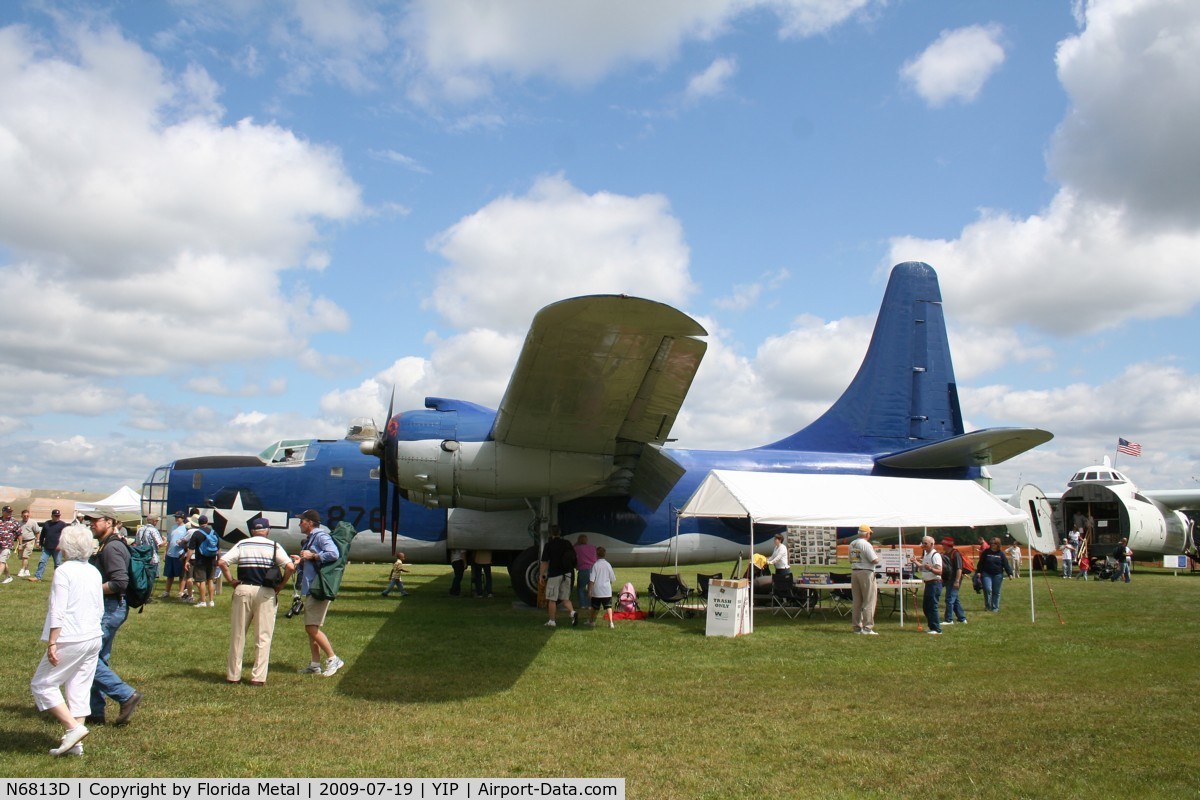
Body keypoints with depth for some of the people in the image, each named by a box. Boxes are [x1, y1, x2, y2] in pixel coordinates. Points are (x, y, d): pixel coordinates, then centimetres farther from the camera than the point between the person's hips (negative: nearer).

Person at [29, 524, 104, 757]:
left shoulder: (64, 571, -12)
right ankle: (75, 743, 13)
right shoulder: (94, 572, 10)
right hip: (94, 638, 7)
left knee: (42, 684, 7)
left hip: (71, 640, -7)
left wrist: (52, 643, -14)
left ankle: (73, 727, -2)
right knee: (79, 690, 11)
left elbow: (58, 611, -16)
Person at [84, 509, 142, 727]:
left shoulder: (112, 547, -16)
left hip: (110, 609, -11)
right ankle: (95, 712, 21)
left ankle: (127, 695, -7)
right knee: (98, 659, 14)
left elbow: (120, 582, -26)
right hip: (108, 609, 11)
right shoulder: (107, 546, 18)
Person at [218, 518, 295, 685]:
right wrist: (281, 585, 1)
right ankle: (258, 677, 4)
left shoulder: (242, 544, 7)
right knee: (263, 636, 5)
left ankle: (233, 675, 18)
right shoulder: (273, 546, 2)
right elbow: (290, 567, -11)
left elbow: (221, 562, -3)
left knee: (237, 635, 12)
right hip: (266, 592, -2)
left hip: (243, 590, 2)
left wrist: (231, 581, 4)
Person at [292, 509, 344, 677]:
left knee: (312, 628, -12)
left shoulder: (321, 536, -11)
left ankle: (333, 659, -5)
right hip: (310, 589, 11)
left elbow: (333, 554, -27)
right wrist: (300, 562, 7)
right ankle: (315, 664, 17)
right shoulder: (309, 540, 20)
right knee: (311, 628, 12)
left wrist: (312, 556, -18)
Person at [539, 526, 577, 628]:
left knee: (552, 599, 5)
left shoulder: (549, 545, -10)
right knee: (565, 598, 11)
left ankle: (552, 621, 9)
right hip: (567, 574, 5)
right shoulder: (567, 543, 6)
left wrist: (541, 575, -2)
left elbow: (544, 562, -10)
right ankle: (573, 612, -13)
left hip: (554, 574, -5)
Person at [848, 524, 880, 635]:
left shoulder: (852, 544, 11)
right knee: (869, 601, -2)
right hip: (866, 573, -7)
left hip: (854, 572, 7)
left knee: (857, 602, 13)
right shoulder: (866, 544, -13)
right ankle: (867, 628, -4)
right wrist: (877, 556, 4)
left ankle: (856, 627, 17)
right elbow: (875, 560, -16)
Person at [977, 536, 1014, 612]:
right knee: (987, 589, -14)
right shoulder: (986, 552, 2)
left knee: (996, 592, 5)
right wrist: (979, 572, -3)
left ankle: (995, 607, 16)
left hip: (997, 575, 1)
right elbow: (981, 563, 4)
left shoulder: (1001, 553, 4)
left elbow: (1006, 564, 5)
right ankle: (988, 606, 2)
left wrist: (1010, 573, -3)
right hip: (986, 574, -1)